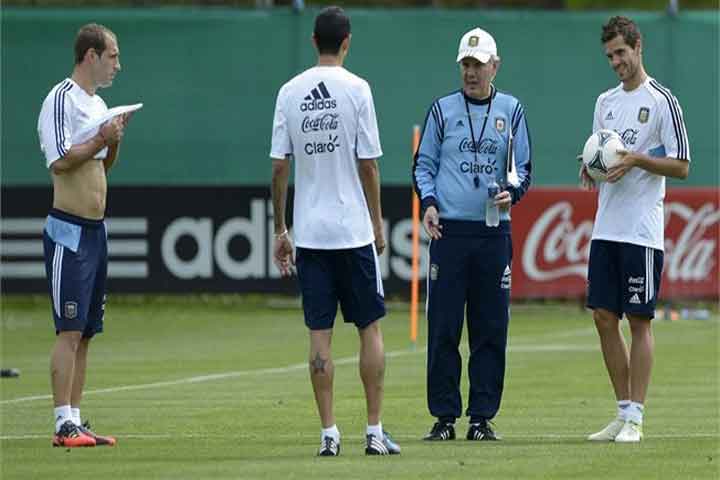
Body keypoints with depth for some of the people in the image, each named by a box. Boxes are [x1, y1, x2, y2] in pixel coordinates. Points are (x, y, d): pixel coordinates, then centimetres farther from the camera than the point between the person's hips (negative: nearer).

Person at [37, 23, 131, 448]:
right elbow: (60, 160, -20)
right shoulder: (61, 100, -11)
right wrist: (102, 138, -16)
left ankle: (76, 420, 12)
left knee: (86, 333, 9)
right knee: (70, 331, -11)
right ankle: (65, 424, -11)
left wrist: (115, 140, 5)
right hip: (69, 232, -9)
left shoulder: (98, 104, 16)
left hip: (95, 231, 9)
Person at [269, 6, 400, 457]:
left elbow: (279, 166, 3)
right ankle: (375, 432, 4)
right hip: (353, 229, -3)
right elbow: (368, 165, -6)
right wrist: (378, 223, 5)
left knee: (320, 335, 4)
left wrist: (281, 230, 10)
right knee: (370, 327, 6)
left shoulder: (290, 92, 3)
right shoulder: (356, 88, -6)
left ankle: (329, 433, 2)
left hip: (309, 232, 3)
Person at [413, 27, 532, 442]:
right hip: (449, 232, -1)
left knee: (491, 329, 2)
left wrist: (512, 193, -9)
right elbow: (424, 164, 9)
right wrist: (428, 202, -8)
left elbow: (523, 169, 11)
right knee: (443, 327, -3)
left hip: (494, 234, 1)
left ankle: (483, 416, 7)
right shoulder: (443, 110, 8)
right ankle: (444, 416, 2)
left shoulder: (511, 111, 9)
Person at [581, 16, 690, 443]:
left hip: (642, 231, -7)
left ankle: (636, 418, -3)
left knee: (639, 320, -4)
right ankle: (624, 411, 13)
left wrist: (638, 159, -19)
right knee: (604, 317, 5)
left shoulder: (662, 101, -6)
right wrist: (591, 167, 0)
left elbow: (681, 167, -7)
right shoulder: (606, 102, 15)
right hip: (606, 228, 7)